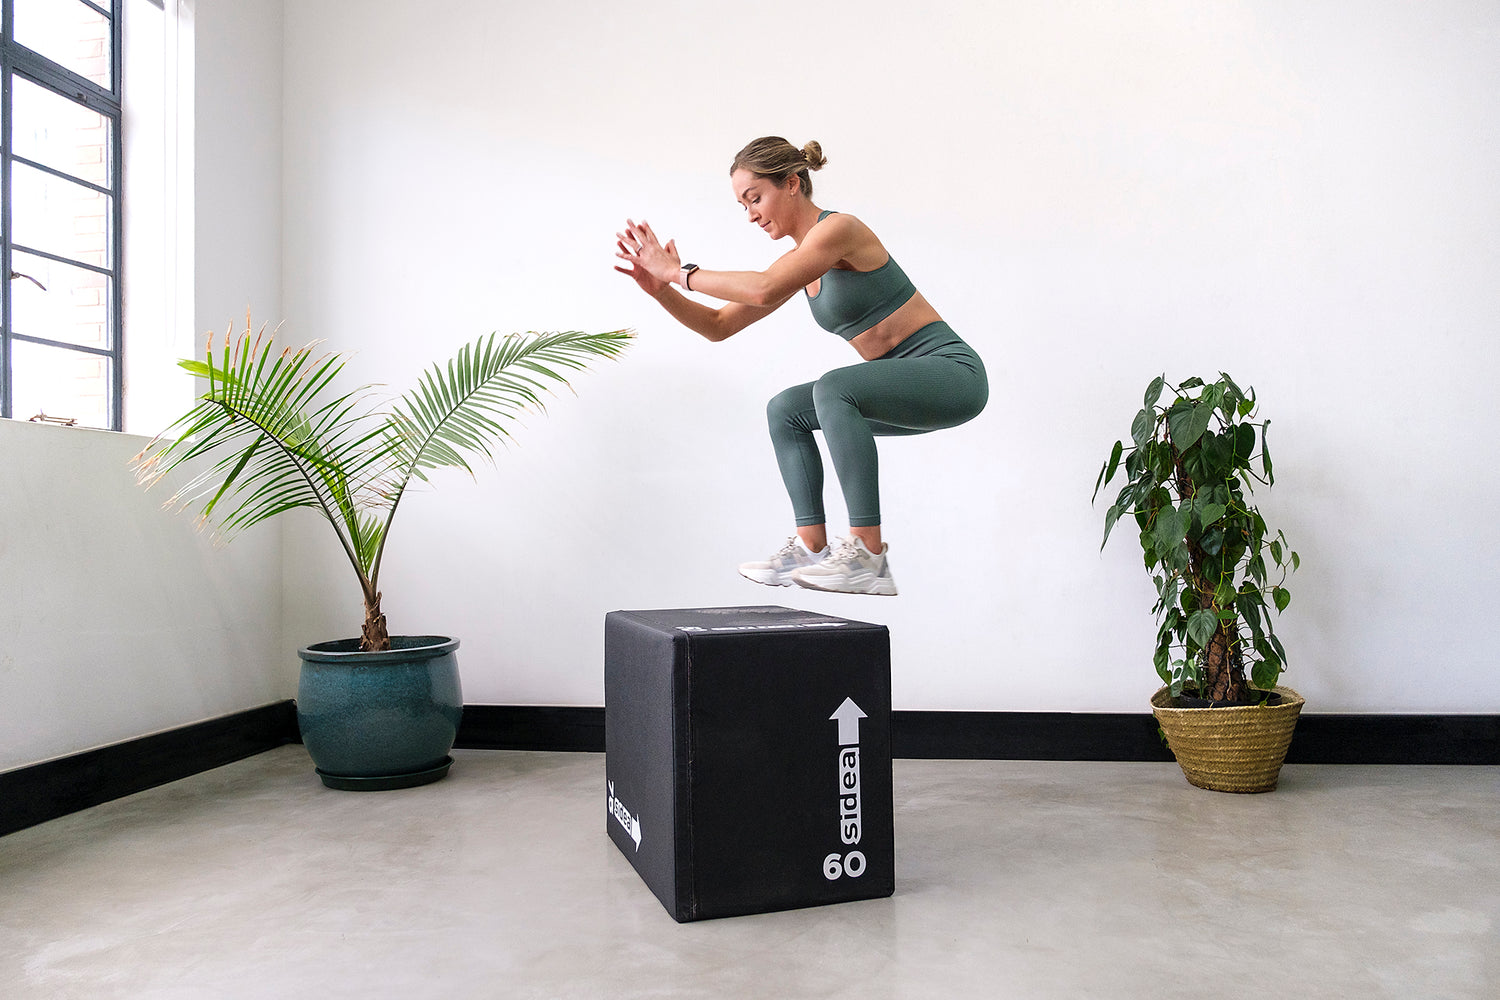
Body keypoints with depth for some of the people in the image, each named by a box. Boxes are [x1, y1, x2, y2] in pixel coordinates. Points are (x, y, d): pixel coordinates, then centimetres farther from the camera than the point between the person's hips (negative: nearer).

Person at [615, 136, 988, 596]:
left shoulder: (838, 228, -16)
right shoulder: (800, 261, 10)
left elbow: (764, 290, -33)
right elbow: (718, 326, 11)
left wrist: (679, 272, -23)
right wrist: (659, 288, -2)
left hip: (950, 371, -9)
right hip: (905, 382, 9)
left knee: (834, 388, -33)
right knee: (785, 411, 9)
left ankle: (868, 555, -28)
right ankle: (812, 548, 5)